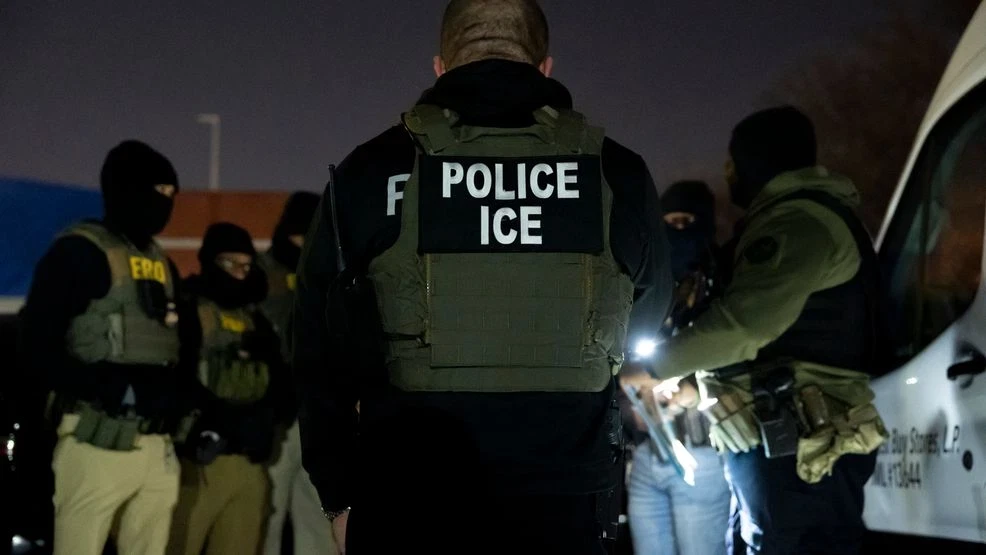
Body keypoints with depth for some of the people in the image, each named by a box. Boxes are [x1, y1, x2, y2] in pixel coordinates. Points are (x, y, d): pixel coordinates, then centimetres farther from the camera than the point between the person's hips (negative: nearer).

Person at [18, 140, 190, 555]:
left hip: (158, 447, 7)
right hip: (100, 442, -7)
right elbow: (39, 346, -11)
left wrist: (178, 392, 0)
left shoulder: (163, 263, 19)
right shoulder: (79, 251, -4)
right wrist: (118, 390, -20)